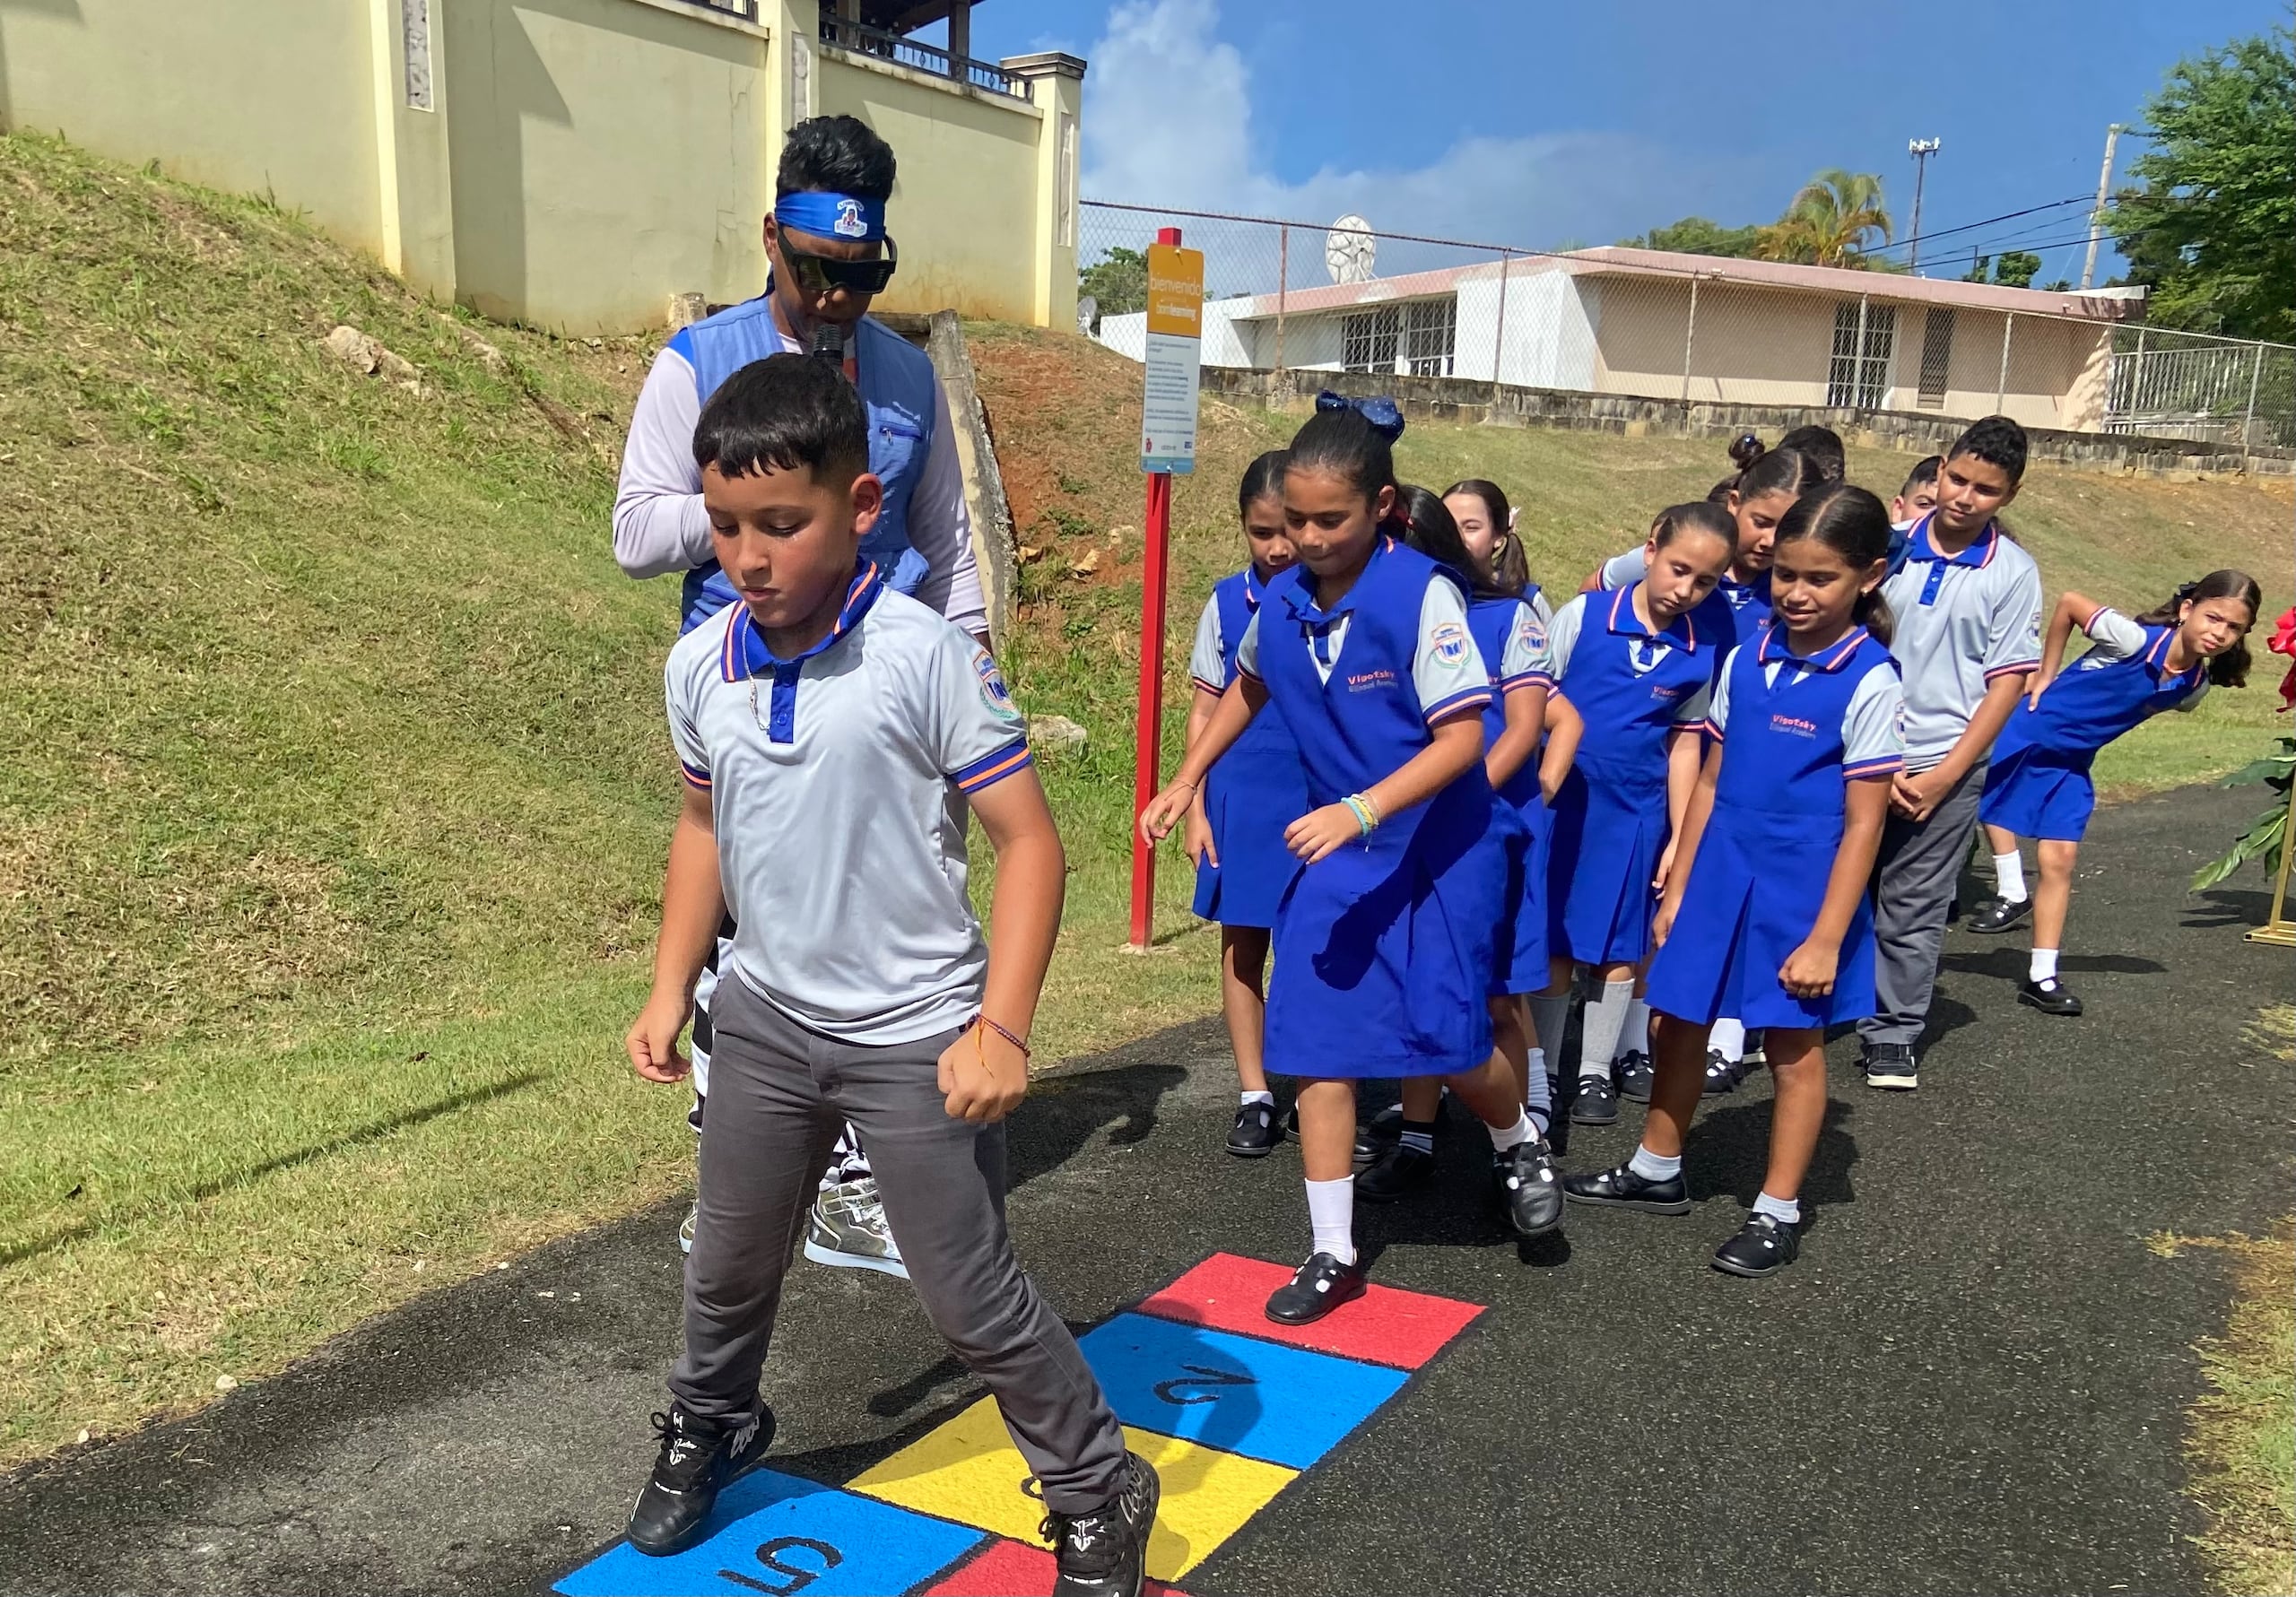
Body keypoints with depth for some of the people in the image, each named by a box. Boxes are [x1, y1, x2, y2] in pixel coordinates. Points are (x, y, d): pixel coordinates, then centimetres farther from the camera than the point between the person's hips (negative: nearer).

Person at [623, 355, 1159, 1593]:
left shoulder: (929, 659, -20)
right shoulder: (698, 667, -3)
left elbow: (1028, 840, -16)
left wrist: (1001, 1028, -22)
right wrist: (670, 990, 10)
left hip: (917, 1036, -5)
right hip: (767, 1021, 5)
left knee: (970, 1298, 3)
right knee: (729, 1265, 22)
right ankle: (708, 1432, 52)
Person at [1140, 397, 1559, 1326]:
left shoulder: (1422, 593, -19)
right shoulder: (1281, 600, -2)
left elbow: (1463, 735, -21)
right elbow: (1248, 688, 20)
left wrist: (1360, 810, -30)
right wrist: (1186, 781, 18)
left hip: (1436, 851, -5)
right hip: (1336, 852, 5)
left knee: (1445, 1037, -6)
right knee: (1318, 1046, 2)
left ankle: (1515, 1142, 31)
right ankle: (1333, 1254, 15)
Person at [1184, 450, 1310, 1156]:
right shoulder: (1228, 602, 1)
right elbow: (1206, 710, 6)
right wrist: (1196, 806, 1)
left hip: (1321, 803, -2)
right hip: (1242, 800, 2)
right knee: (1242, 948, 7)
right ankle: (1256, 1098, 18)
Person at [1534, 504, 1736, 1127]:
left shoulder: (1702, 651, -1)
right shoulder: (1584, 615, -8)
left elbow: (1684, 744, 6)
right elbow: (1538, 705, -4)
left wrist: (1680, 837, 6)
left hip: (1635, 815, 2)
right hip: (1560, 806, -2)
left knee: (1619, 952, 9)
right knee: (1553, 946, 3)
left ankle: (1596, 1072, 24)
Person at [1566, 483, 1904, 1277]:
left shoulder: (1868, 682, -12)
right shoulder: (1747, 661, 3)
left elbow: (1864, 824, -12)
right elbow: (1711, 781, 9)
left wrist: (1826, 938, -14)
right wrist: (1677, 888, 8)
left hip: (1801, 890, -5)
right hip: (1720, 875, 5)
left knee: (1794, 1048, 8)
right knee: (1679, 1022, 13)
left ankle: (1778, 1213, 22)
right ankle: (1657, 1171, 32)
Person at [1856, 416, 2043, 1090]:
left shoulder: (2014, 572, -2)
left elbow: (2008, 681, -2)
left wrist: (1945, 776, -9)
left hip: (1945, 764, 0)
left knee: (1913, 908, 7)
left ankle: (1892, 1034, 20)